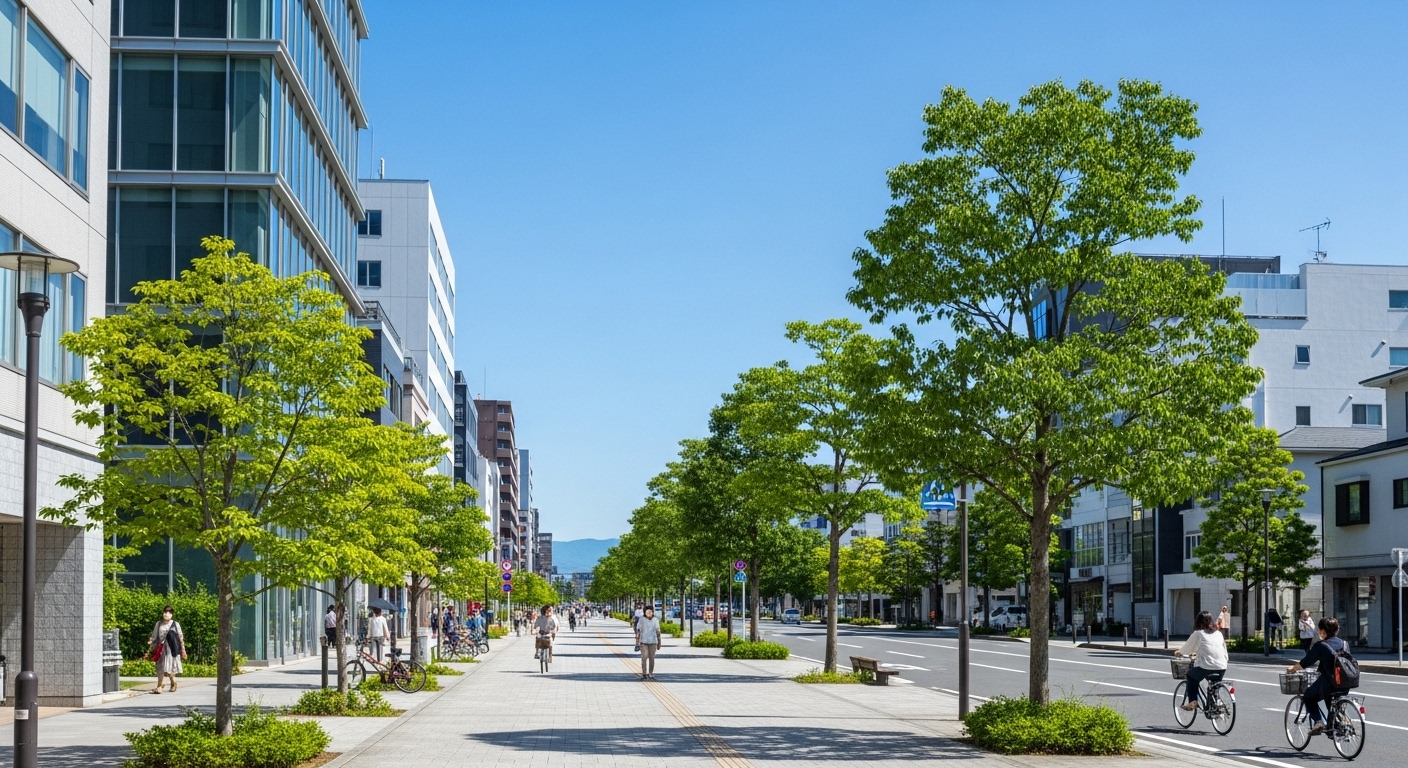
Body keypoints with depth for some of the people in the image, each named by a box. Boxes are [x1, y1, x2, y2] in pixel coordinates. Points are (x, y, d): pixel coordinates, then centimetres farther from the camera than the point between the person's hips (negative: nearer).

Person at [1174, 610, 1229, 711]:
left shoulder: (1198, 633, 6)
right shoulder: (1218, 633, 18)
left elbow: (1187, 648, 17)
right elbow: (1225, 651, 17)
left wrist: (1179, 652, 37)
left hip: (1206, 667, -4)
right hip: (1222, 668, 4)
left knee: (1191, 676, 22)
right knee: (1215, 683, 31)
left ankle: (1192, 702, 14)